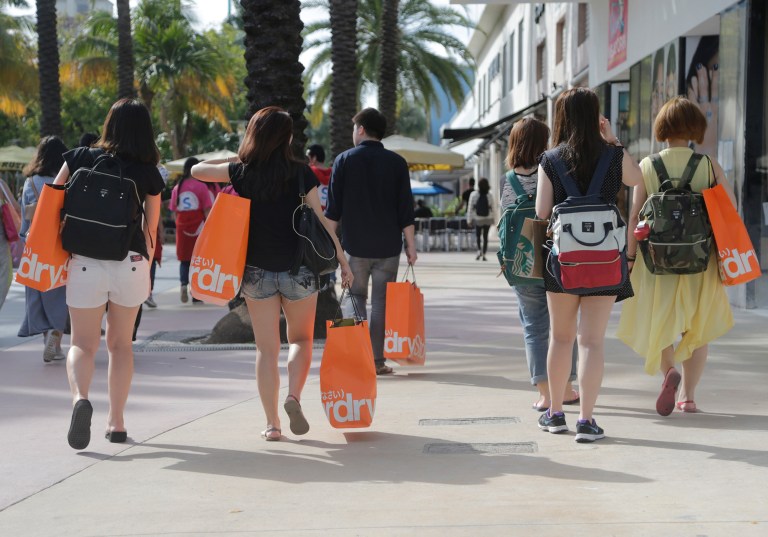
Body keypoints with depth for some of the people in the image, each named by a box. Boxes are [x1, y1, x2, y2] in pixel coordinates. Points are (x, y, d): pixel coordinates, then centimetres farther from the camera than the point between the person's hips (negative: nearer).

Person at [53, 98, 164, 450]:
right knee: (121, 344, 16)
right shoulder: (149, 174, 1)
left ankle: (80, 397, -23)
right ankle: (116, 422, 15)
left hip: (86, 263, -1)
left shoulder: (80, 159, 0)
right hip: (130, 263, 1)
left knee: (83, 343, 6)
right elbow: (150, 230, 6)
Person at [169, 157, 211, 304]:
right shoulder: (201, 186, -7)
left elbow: (174, 211, 7)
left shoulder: (177, 187, 3)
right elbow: (207, 211, -9)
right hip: (199, 228, -3)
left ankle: (183, 284, -11)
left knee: (184, 260, 13)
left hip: (182, 228, 3)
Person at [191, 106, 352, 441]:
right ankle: (293, 396, -7)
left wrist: (234, 160, 17)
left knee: (266, 349, 8)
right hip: (298, 271, -1)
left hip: (257, 272, 1)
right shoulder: (301, 174, -7)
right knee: (301, 339, 17)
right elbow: (320, 222, -6)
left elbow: (197, 169, 12)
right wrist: (342, 261, 2)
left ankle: (271, 423, 6)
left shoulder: (242, 172, -2)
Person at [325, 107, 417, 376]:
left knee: (356, 296, 10)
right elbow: (405, 208, 0)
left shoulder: (344, 160, 0)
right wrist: (410, 244, 5)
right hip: (388, 245, 0)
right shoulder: (396, 162, 1)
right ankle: (377, 360, 2)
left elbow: (333, 208, -1)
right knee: (381, 301, 5)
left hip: (355, 244, 0)